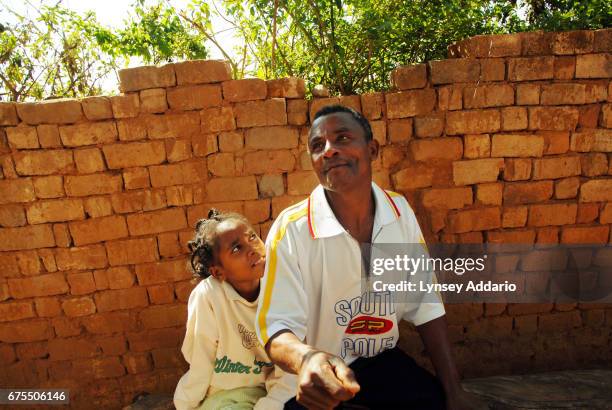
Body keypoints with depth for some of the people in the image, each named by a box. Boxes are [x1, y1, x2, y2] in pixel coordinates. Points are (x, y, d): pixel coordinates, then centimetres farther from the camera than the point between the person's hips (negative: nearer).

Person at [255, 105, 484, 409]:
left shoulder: (401, 213, -7)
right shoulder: (291, 229, -19)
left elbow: (425, 305, -2)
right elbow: (277, 326, -20)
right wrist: (306, 358, -42)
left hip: (385, 362, 3)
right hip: (318, 381, -2)